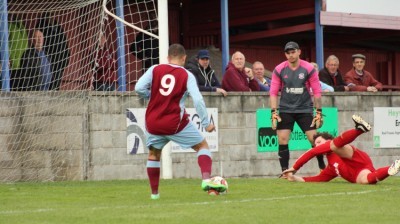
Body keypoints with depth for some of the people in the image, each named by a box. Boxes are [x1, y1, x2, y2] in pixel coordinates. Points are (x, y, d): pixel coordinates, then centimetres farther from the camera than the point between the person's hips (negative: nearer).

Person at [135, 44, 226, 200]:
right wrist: (206, 123, -5)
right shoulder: (187, 75, -2)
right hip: (175, 124, -2)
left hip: (153, 123, 3)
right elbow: (198, 100, -11)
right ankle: (206, 179, -10)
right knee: (202, 145, 10)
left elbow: (139, 88, -8)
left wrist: (153, 96, 11)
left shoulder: (155, 70, 2)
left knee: (154, 154, 24)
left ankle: (154, 192, 24)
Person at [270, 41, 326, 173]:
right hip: (285, 110, 1)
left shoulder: (309, 69, -5)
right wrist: (273, 113, -8)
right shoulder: (279, 70, -2)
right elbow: (273, 92, 0)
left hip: (305, 110, -1)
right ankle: (285, 171, 1)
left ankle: (323, 169, 11)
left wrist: (318, 112, -4)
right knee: (282, 140, -8)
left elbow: (317, 91, -1)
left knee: (314, 139, -5)